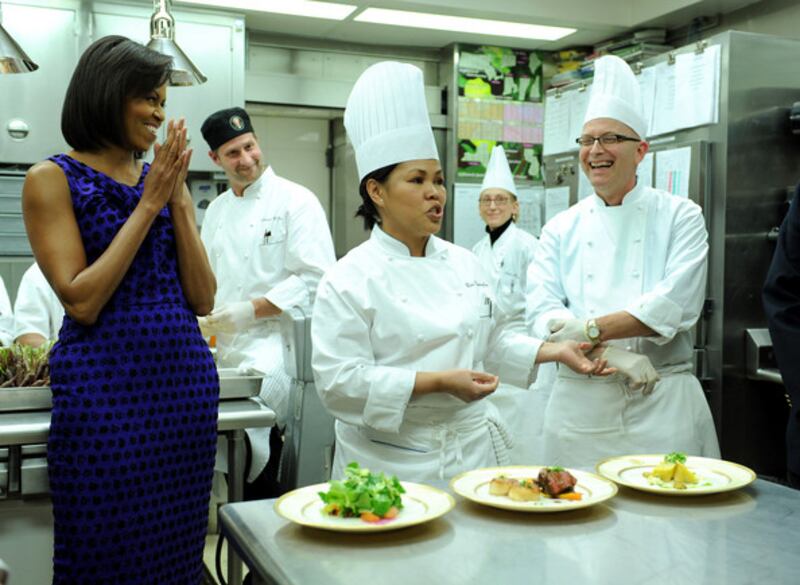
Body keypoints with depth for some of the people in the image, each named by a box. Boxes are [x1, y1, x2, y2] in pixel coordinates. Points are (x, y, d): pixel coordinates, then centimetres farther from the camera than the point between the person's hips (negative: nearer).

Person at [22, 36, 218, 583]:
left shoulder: (166, 182, 11)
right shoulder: (54, 178, -3)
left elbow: (203, 299, 4)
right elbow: (82, 302, -13)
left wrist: (178, 199, -4)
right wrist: (148, 205, -11)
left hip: (187, 381, 5)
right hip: (106, 385, -5)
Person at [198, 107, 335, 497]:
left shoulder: (296, 201, -5)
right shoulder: (217, 210, 17)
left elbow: (315, 278, -13)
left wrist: (248, 311, -16)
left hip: (273, 344, -7)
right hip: (225, 348, 7)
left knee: (240, 434, -22)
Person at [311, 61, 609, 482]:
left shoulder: (464, 263, 8)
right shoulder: (349, 280, -10)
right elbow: (339, 381, -17)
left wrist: (555, 351, 5)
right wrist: (438, 382, -22)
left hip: (473, 447, 5)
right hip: (392, 460, -5)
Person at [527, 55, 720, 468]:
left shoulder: (680, 217, 1)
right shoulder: (560, 229, 7)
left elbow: (676, 306, -12)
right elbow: (542, 315, -3)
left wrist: (590, 329, -16)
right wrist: (612, 354, -17)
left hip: (664, 404, -1)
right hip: (579, 404, 2)